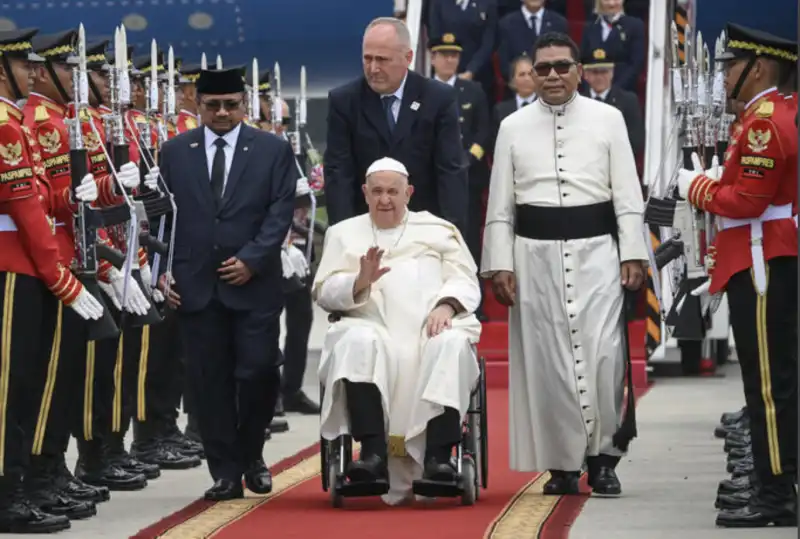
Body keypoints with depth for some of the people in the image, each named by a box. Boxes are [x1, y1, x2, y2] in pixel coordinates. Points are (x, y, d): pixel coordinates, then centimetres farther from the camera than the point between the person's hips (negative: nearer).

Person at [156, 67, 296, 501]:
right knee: (210, 381, 1)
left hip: (255, 284, -1)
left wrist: (251, 260, -12)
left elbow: (280, 213, -1)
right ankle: (225, 471, 7)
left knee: (259, 372, -6)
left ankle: (251, 454, 17)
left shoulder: (273, 151, 5)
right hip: (195, 285, 2)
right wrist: (163, 269, -1)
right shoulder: (174, 152, 10)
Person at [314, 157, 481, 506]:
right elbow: (323, 292, 12)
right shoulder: (344, 234, 25)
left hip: (432, 326, 0)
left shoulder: (439, 230, 25)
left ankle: (438, 457, -43)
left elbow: (466, 281, 12)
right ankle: (373, 452, -45)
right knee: (357, 342, -37)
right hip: (373, 326, 0)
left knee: (452, 344, -35)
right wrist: (360, 282, -10)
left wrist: (446, 305, -10)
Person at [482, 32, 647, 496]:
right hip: (535, 253, 1)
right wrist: (499, 264, 1)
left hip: (596, 249, -1)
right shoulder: (514, 127, 9)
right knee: (546, 359, 1)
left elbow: (628, 194, 4)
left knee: (604, 352, -10)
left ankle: (603, 456, 4)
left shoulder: (608, 119, 6)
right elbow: (500, 204, 8)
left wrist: (633, 254, -4)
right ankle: (562, 463, 9)